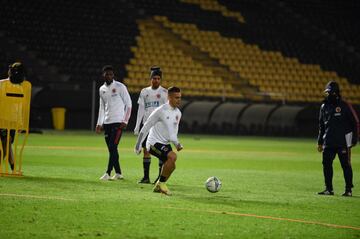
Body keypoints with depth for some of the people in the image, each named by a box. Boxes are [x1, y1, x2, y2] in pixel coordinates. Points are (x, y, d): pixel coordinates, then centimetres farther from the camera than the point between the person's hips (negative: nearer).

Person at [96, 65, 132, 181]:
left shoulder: (120, 87, -5)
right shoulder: (102, 89, 13)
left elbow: (128, 104, -5)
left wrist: (125, 121, -11)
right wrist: (99, 123, 15)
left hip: (118, 122, -6)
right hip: (107, 123, 6)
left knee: (113, 147, -13)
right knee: (111, 148, 7)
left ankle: (108, 173, -13)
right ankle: (118, 173, 15)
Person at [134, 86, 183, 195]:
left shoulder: (178, 113, 7)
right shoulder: (161, 111, -18)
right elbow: (146, 127, -12)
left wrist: (177, 143, 4)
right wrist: (138, 145, -11)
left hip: (165, 144, 8)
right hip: (154, 143, -8)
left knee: (171, 166, 1)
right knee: (173, 157, -27)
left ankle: (158, 186, 23)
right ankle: (161, 183, -13)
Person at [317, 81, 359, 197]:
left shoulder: (345, 106, -4)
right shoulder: (324, 106, 12)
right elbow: (321, 125, 20)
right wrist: (320, 141, 17)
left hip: (343, 142, -5)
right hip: (328, 142, 5)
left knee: (346, 165, -2)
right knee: (326, 164, 1)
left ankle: (348, 189, 4)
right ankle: (329, 189, 10)